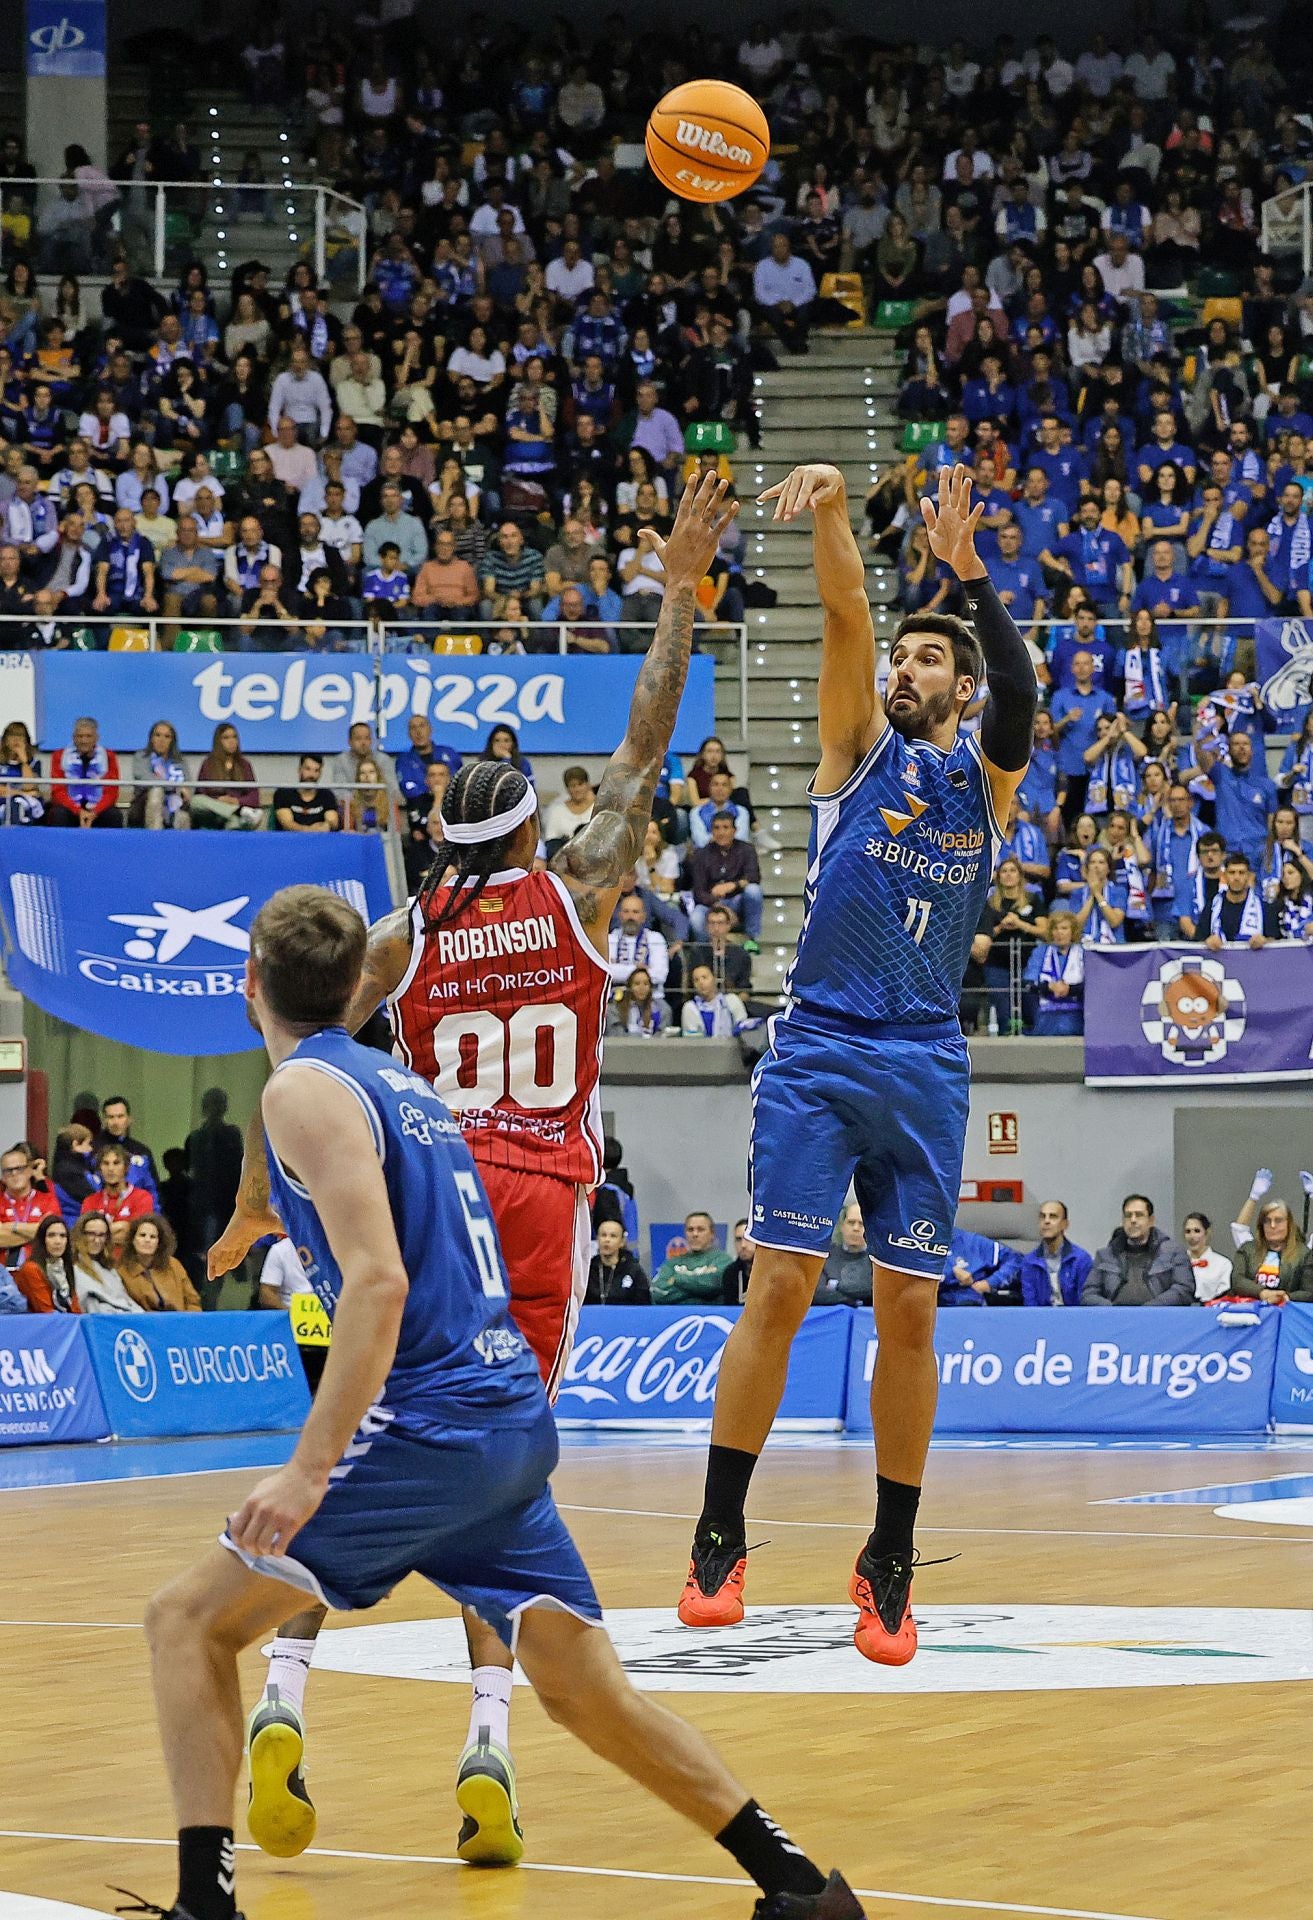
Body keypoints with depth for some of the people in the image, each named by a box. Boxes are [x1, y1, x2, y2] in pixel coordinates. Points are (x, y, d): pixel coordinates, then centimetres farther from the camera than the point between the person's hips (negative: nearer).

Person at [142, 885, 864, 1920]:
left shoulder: (305, 1090, -7)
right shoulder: (403, 1081, 18)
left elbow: (379, 1283, -19)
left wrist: (310, 1468, -23)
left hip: (431, 1425, -8)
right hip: (519, 1417, 8)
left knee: (190, 1618, -2)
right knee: (587, 1688, 14)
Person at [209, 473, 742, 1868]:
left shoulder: (402, 936, 4)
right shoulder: (577, 900, 3)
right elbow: (642, 753, 8)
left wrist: (257, 1204, 14)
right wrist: (679, 595, 9)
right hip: (542, 1204, 0)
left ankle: (284, 1693, -11)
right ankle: (487, 1741, -13)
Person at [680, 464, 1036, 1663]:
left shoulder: (985, 777, 10)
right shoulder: (861, 746, 8)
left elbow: (1020, 703, -13)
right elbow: (847, 620, -8)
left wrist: (968, 573, -26)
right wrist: (830, 512, -25)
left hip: (926, 1068, 1)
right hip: (819, 1049, -1)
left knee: (910, 1308, 2)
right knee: (781, 1286, -7)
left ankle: (891, 1563, 10)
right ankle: (721, 1539, -2)